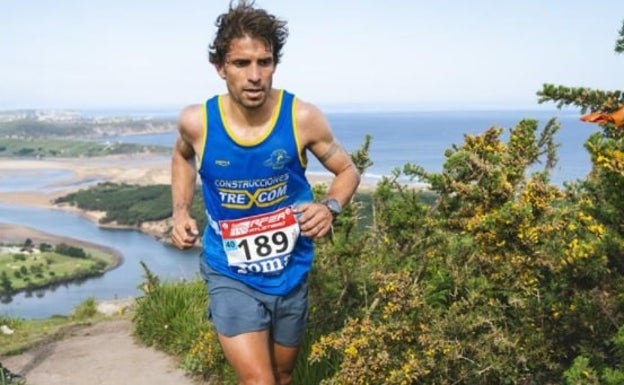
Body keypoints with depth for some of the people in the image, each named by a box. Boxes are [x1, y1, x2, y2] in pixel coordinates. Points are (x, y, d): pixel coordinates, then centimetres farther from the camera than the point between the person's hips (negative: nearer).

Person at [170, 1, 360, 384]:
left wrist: (330, 207, -22)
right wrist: (180, 213, -2)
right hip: (230, 277, -2)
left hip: (291, 273, 2)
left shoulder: (303, 118, -18)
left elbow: (348, 171, -2)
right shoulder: (197, 122, -15)